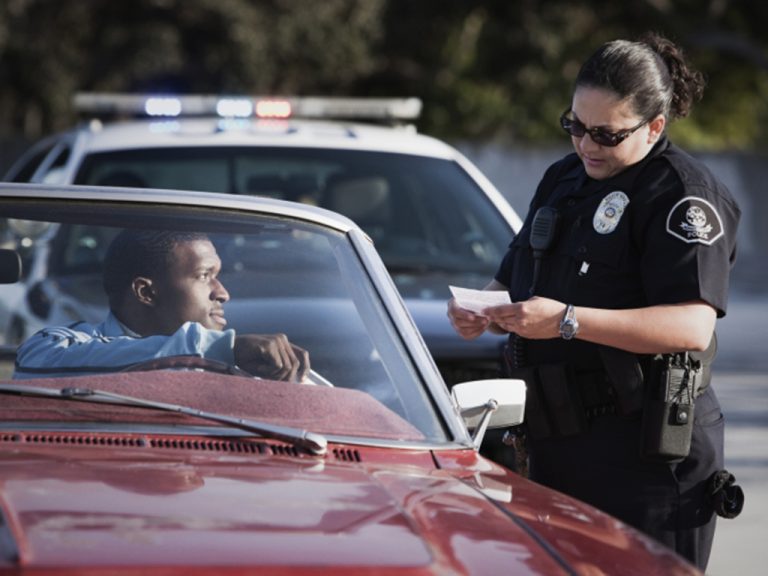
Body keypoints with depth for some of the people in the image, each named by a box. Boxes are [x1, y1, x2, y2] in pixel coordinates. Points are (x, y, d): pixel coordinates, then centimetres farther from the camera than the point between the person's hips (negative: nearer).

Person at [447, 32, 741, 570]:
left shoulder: (682, 193, -10)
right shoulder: (563, 179, 17)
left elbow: (692, 326, -23)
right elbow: (512, 280, 26)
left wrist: (566, 321, -28)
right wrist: (482, 310, 0)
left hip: (647, 454, -8)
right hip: (557, 443, 8)